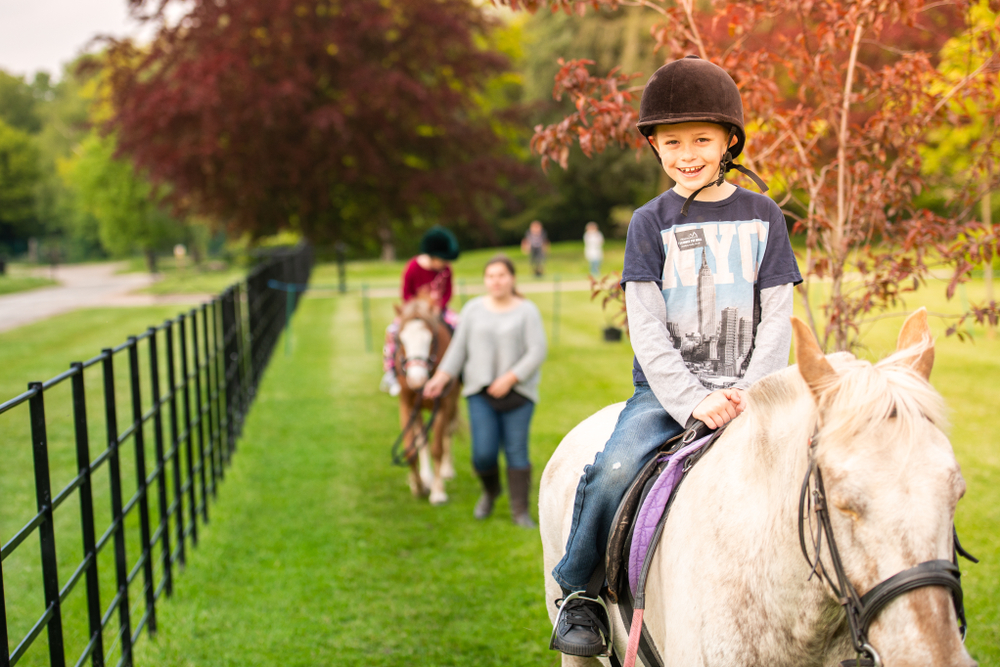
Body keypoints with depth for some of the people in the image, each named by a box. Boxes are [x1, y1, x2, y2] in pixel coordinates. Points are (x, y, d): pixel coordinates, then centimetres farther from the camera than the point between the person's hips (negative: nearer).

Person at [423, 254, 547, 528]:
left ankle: (520, 510, 11)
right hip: (481, 392, 2)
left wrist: (509, 379, -17)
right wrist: (441, 377, -5)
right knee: (484, 453, -5)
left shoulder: (527, 311, -1)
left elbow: (537, 352, -8)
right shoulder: (473, 309, 7)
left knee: (517, 451, -1)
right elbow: (458, 347, 8)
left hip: (517, 391, -1)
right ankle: (490, 491, 26)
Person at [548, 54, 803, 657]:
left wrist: (748, 394, -11)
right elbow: (646, 326, -4)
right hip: (667, 388, -1)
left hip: (748, 389, 2)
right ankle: (580, 592, -5)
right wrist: (693, 401, -18)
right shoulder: (651, 223, 4)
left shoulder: (763, 217, 8)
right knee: (616, 469, -28)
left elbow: (777, 318, 5)